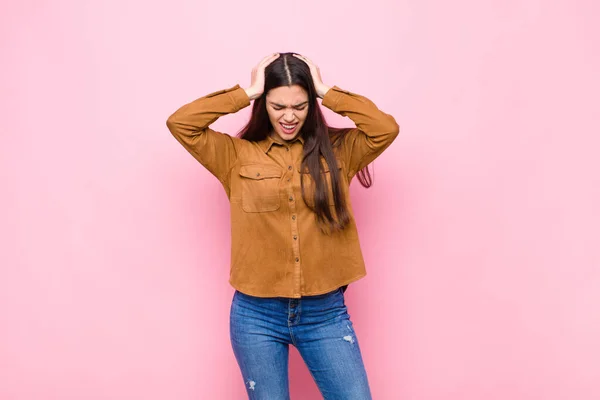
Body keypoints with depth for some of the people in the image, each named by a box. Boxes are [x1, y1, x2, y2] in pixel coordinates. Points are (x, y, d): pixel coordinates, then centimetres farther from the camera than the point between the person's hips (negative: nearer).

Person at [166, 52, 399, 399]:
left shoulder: (337, 150, 4)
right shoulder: (236, 155, 1)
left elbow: (387, 128, -10)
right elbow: (180, 123, -9)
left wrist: (327, 92, -6)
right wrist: (247, 93, -7)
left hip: (326, 313, 1)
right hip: (257, 314, 0)